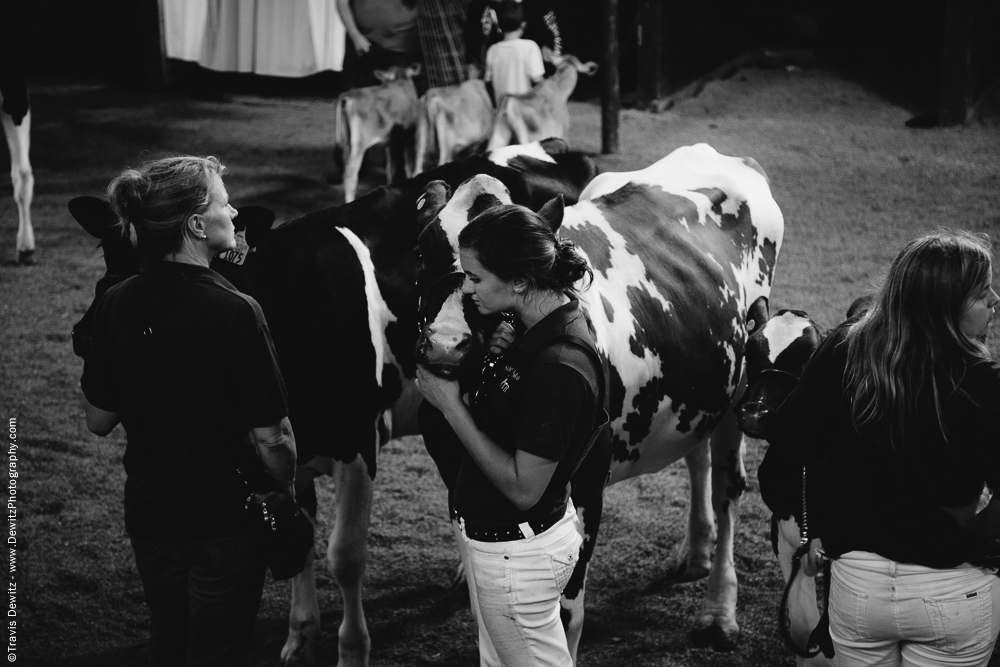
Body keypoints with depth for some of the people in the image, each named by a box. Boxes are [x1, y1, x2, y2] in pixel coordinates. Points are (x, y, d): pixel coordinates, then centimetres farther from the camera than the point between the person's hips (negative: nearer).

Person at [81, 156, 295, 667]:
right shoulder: (235, 312, -22)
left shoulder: (116, 305, -7)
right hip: (225, 522, -5)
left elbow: (98, 420, 3)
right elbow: (269, 437, -18)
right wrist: (286, 491, -1)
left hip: (148, 517, 5)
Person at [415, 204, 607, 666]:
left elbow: (523, 488, -26)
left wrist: (451, 406, -22)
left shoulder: (559, 368, -30)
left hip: (518, 553, -9)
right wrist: (502, 358, -10)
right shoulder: (548, 323, -1)